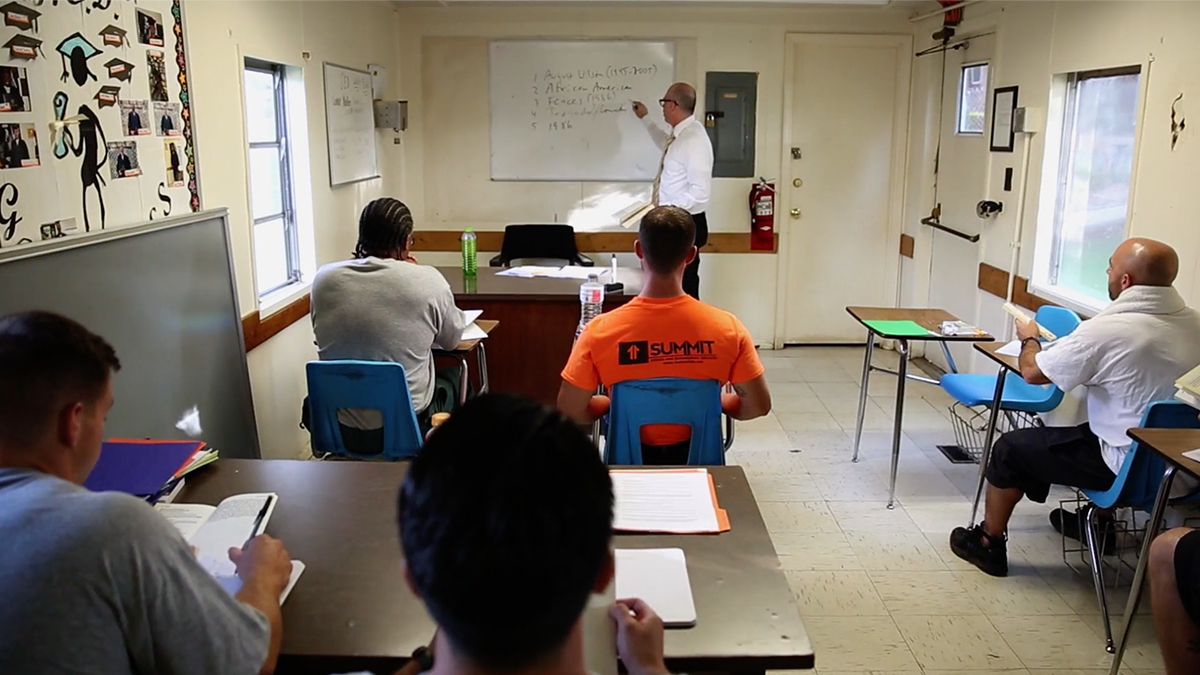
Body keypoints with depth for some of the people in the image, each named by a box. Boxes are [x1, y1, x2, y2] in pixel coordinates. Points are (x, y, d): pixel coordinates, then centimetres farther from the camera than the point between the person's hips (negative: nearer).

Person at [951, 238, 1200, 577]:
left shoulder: (1107, 329, -25)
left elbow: (1033, 371, -14)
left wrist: (1030, 339, 8)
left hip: (1127, 466, -7)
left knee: (1011, 448, 10)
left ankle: (988, 544, 24)